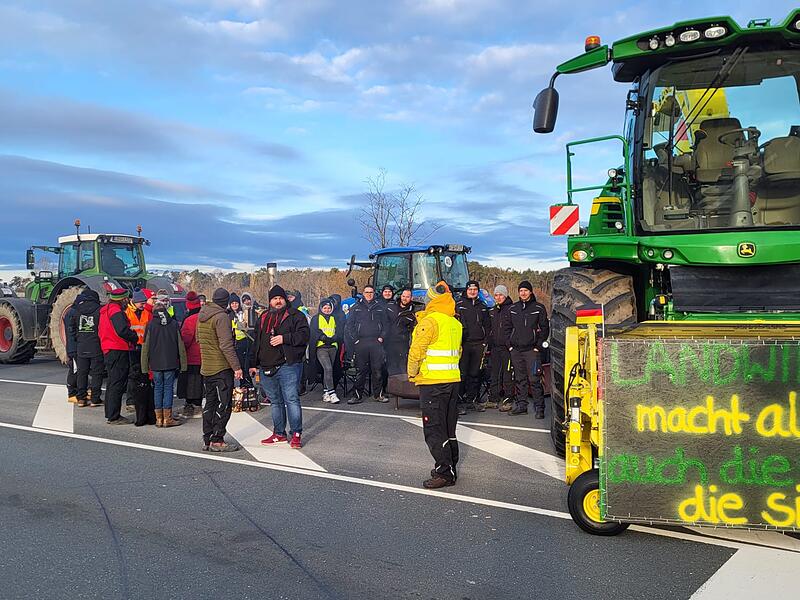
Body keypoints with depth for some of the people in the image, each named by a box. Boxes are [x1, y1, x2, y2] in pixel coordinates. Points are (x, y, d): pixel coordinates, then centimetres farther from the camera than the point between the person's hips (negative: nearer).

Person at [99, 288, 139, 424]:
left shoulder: (105, 310, 17)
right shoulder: (116, 311, -16)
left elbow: (101, 331, 23)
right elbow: (122, 330, -28)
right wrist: (135, 337, -13)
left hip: (108, 351, 11)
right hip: (118, 351, -11)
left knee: (112, 383, 19)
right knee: (117, 384, -6)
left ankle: (110, 414, 26)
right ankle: (113, 417, -4)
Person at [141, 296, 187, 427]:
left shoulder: (150, 325, -1)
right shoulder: (174, 324, 1)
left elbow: (145, 346, 0)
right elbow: (180, 345, 2)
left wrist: (145, 366, 5)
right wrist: (183, 364, 8)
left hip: (156, 363, 0)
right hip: (171, 362, 0)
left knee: (158, 388, 8)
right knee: (168, 388, 3)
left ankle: (159, 418, 9)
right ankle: (167, 418, 2)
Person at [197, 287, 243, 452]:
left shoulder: (201, 316, 11)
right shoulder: (221, 317, -16)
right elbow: (226, 345, -21)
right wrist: (236, 367, -19)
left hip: (206, 367, 8)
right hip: (222, 368, -8)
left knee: (210, 403, 14)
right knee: (223, 405, -2)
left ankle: (207, 440, 18)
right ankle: (217, 441, -1)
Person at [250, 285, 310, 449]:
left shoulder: (295, 316, 1)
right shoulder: (264, 318, 20)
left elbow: (304, 335, -11)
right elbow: (256, 342, 23)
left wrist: (284, 338, -19)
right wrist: (253, 363, 19)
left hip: (287, 366, -6)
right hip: (267, 368, 6)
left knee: (291, 399, -9)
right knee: (275, 402, 13)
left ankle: (296, 434, -3)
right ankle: (279, 433, 23)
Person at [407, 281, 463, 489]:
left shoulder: (430, 321, -14)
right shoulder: (456, 323, 13)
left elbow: (416, 350, -16)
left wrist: (412, 373, -2)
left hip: (432, 381, -8)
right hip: (453, 379, 9)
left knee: (434, 429, -5)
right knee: (449, 429, 15)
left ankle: (444, 473, -7)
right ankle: (450, 469, 21)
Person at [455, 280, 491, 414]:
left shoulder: (483, 307, 16)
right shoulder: (459, 305, 4)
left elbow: (487, 326, 18)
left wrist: (485, 343, 8)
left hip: (478, 345, 4)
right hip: (463, 344, -4)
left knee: (475, 374, 7)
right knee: (462, 374, -6)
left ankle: (473, 400, 14)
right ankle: (460, 401, -4)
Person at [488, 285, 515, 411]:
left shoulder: (511, 309, -5)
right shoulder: (492, 311, 17)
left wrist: (512, 345, -13)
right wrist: (489, 346, 17)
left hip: (507, 348, -7)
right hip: (495, 347, 7)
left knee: (507, 374, -4)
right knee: (495, 374, 10)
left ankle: (508, 400, 1)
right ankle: (493, 399, 16)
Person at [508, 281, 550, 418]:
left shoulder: (539, 308, 2)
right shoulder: (513, 309, 13)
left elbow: (545, 328, 2)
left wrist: (539, 345, -5)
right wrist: (510, 343, 8)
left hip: (532, 350, -4)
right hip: (516, 350, 4)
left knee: (534, 379, -8)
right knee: (519, 379, 9)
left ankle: (539, 407, -3)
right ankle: (521, 405, 17)